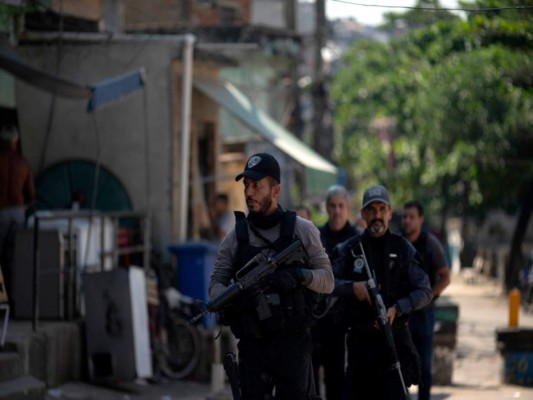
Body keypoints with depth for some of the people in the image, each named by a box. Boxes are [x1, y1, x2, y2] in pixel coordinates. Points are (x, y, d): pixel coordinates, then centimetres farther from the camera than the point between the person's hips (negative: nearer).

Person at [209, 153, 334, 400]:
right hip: (252, 345, 2)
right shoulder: (235, 237, 8)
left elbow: (327, 281, 2)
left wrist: (299, 275, -19)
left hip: (293, 344, -2)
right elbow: (215, 284, 6)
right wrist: (233, 298, -17)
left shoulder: (302, 230, 2)